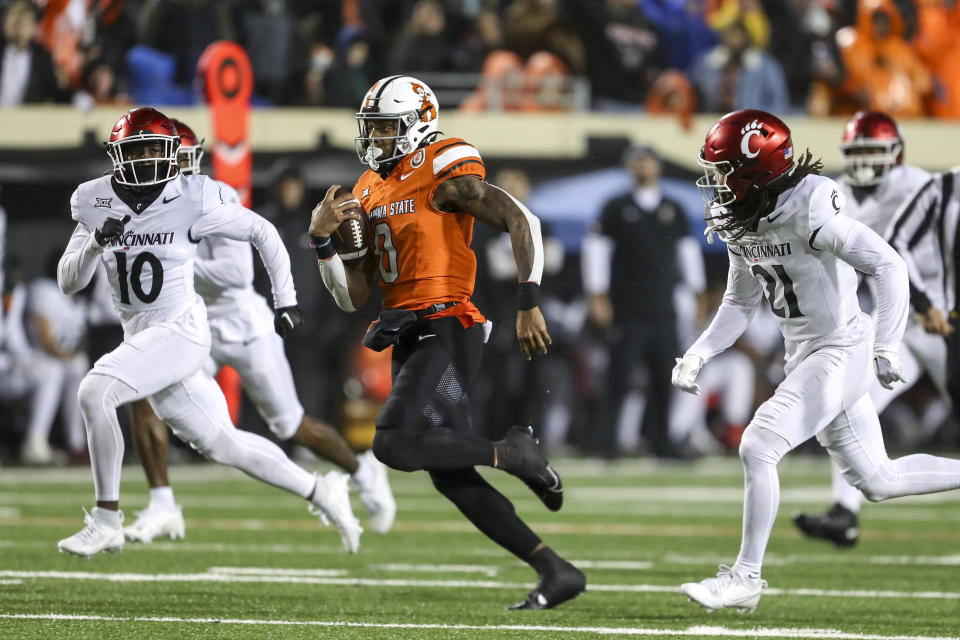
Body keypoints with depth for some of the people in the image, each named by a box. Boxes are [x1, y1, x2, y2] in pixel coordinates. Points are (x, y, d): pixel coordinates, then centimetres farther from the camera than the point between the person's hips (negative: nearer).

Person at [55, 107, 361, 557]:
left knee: (95, 392, -25)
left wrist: (285, 300, 1)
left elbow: (261, 232, 1)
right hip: (141, 335, 6)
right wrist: (95, 243, -18)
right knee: (220, 444, 11)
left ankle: (107, 520, -16)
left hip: (181, 329, -6)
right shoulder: (95, 203, 1)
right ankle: (319, 492, 28)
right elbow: (68, 283, 2)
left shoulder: (191, 201, -11)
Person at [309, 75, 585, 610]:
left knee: (393, 445, -23)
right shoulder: (369, 194, 16)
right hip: (409, 339, 9)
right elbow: (352, 297, 15)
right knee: (450, 476, 4)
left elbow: (522, 223, -14)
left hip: (445, 330, -9)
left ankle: (512, 453, -5)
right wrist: (323, 239, 0)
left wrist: (529, 305, -19)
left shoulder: (444, 176, -9)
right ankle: (557, 572, 9)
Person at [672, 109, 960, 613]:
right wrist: (698, 355, 2)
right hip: (804, 358, 9)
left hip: (839, 351, -9)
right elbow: (740, 304, 16)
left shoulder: (809, 210, -23)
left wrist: (887, 346, -28)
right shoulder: (741, 226, 3)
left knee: (757, 449, -15)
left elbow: (889, 267, -23)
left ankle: (746, 576, -4)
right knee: (876, 481, 13)